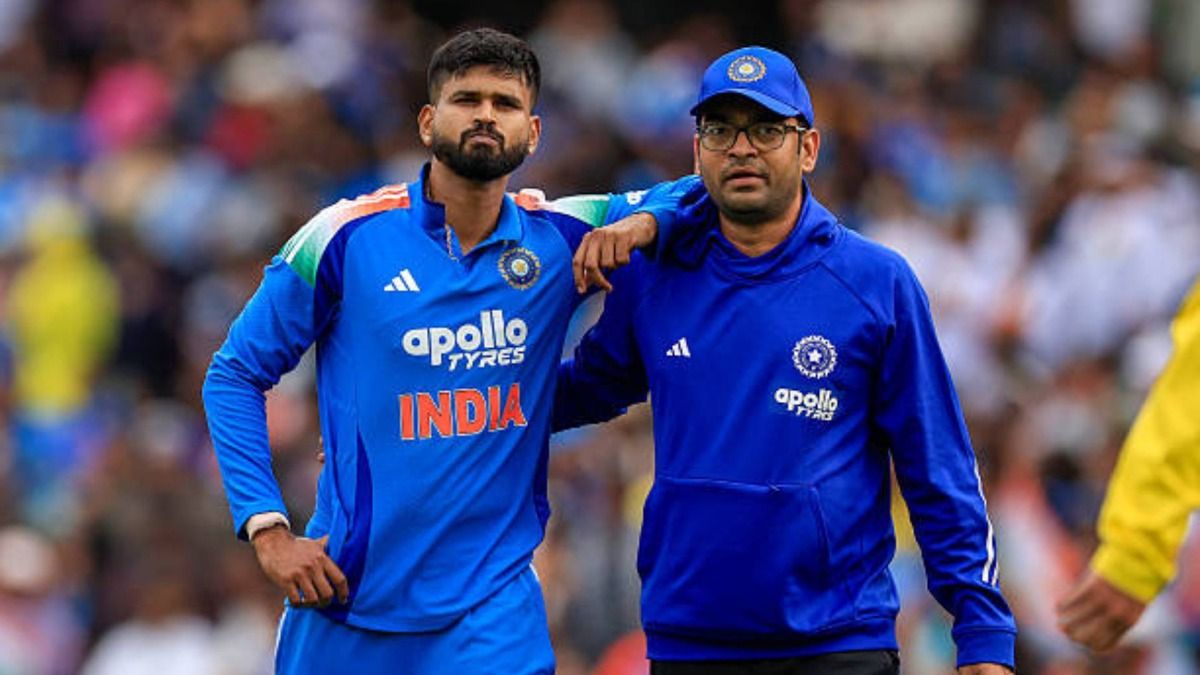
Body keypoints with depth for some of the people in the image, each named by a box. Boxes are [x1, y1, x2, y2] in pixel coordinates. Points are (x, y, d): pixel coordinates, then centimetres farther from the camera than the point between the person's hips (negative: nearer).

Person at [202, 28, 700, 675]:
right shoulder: (348, 235, -5)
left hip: (492, 605, 1)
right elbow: (235, 374, 2)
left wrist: (642, 220, -8)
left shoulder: (560, 238, 1)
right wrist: (267, 528, -7)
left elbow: (690, 193, 15)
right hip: (346, 595, -1)